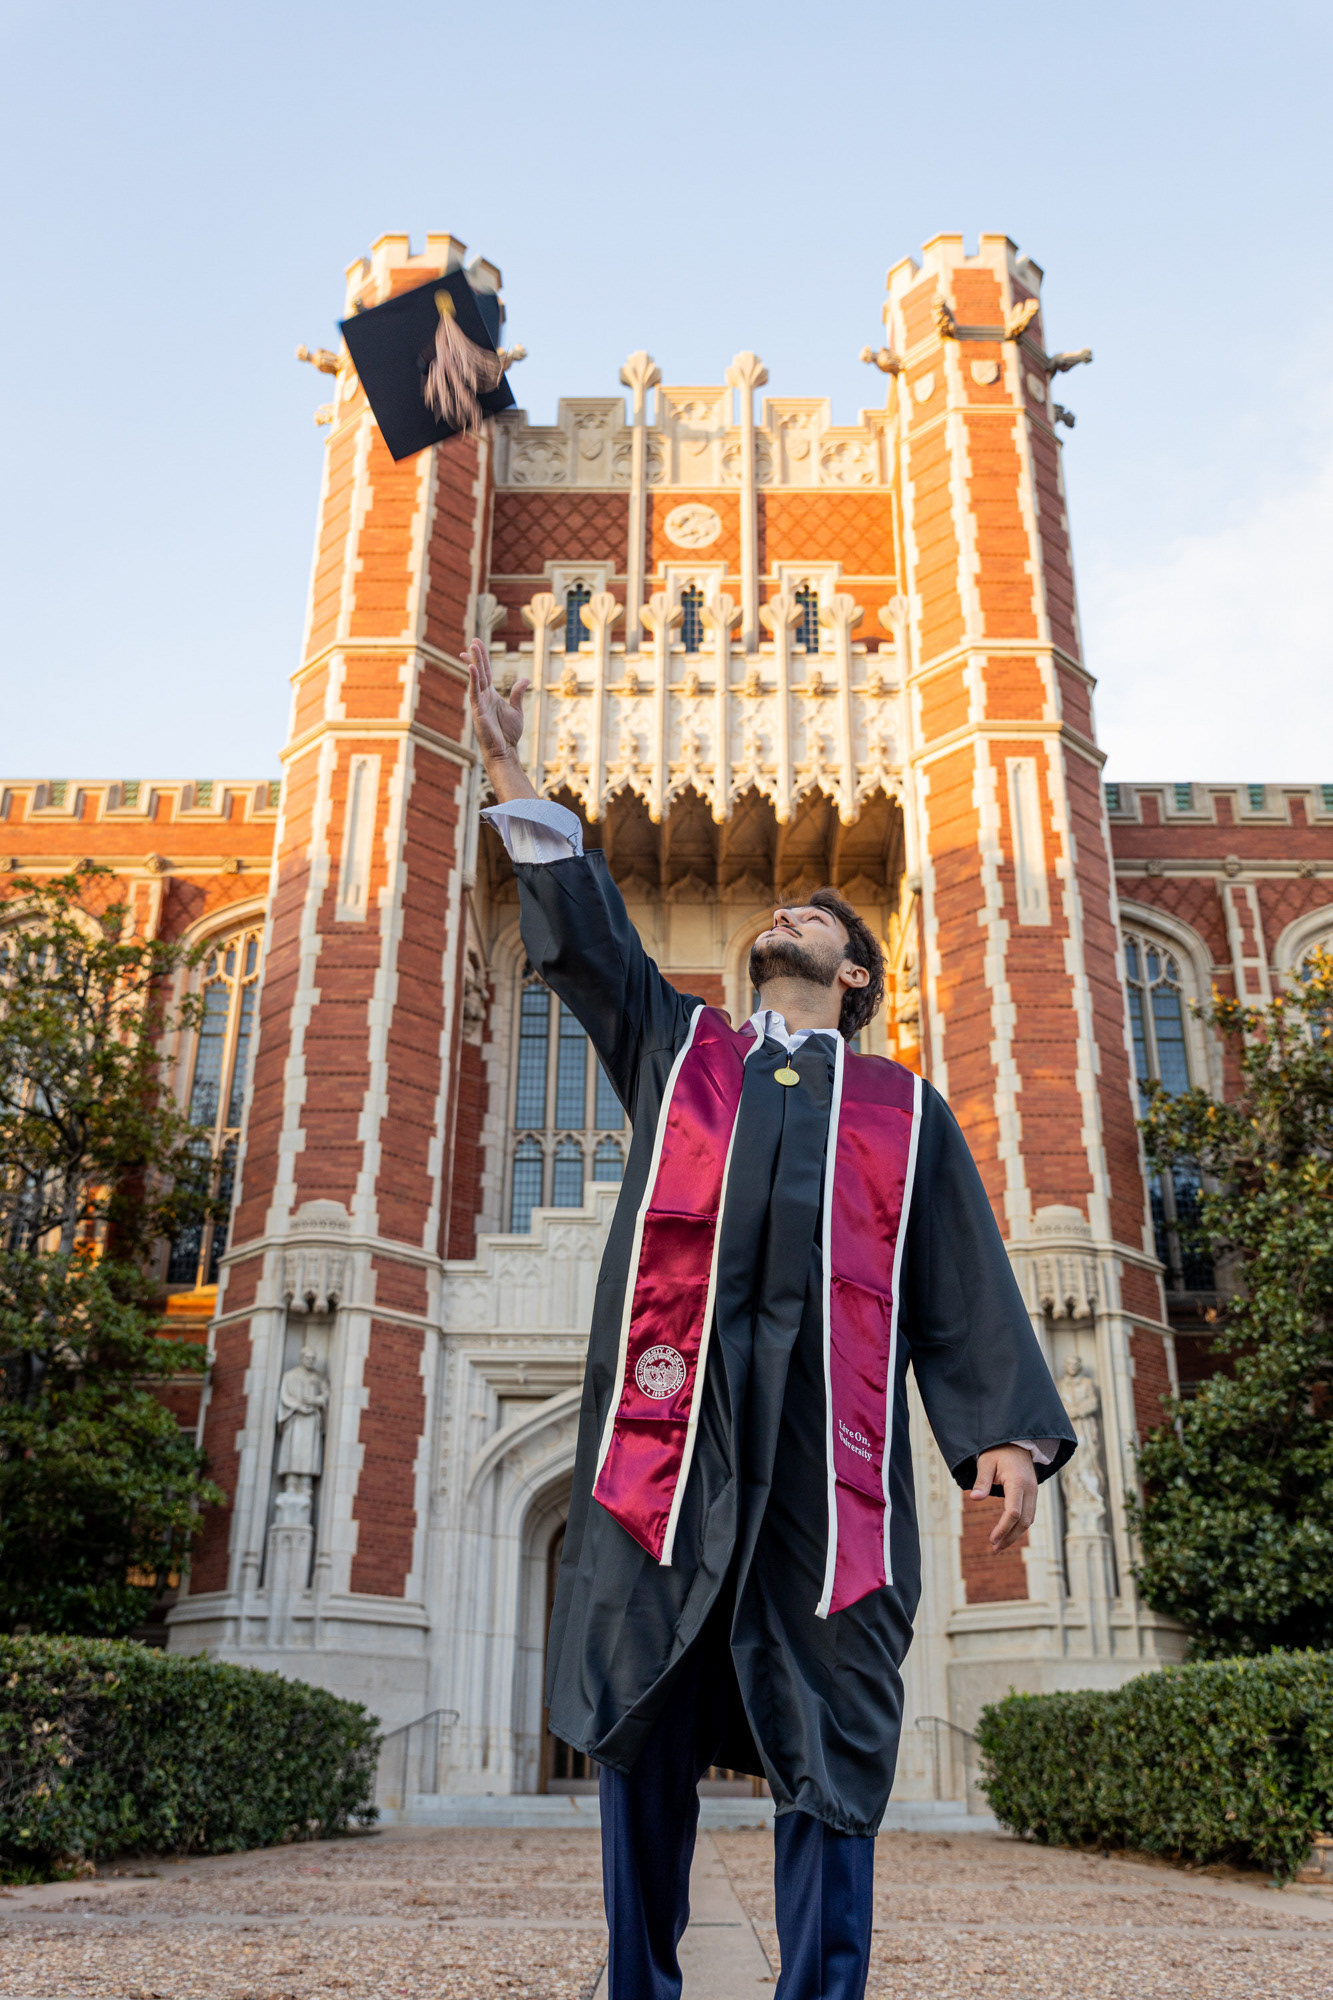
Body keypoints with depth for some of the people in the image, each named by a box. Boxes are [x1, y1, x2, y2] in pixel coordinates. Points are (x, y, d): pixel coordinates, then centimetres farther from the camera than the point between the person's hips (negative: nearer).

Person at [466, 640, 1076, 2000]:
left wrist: (1005, 1431, -2)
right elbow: (580, 929, 14)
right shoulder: (675, 1046, 22)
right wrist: (509, 772, 8)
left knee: (833, 1743, -1)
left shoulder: (903, 1108, 19)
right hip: (671, 1413, 1)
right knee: (644, 1719, 3)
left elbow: (966, 1282, 12)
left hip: (827, 1426, 0)